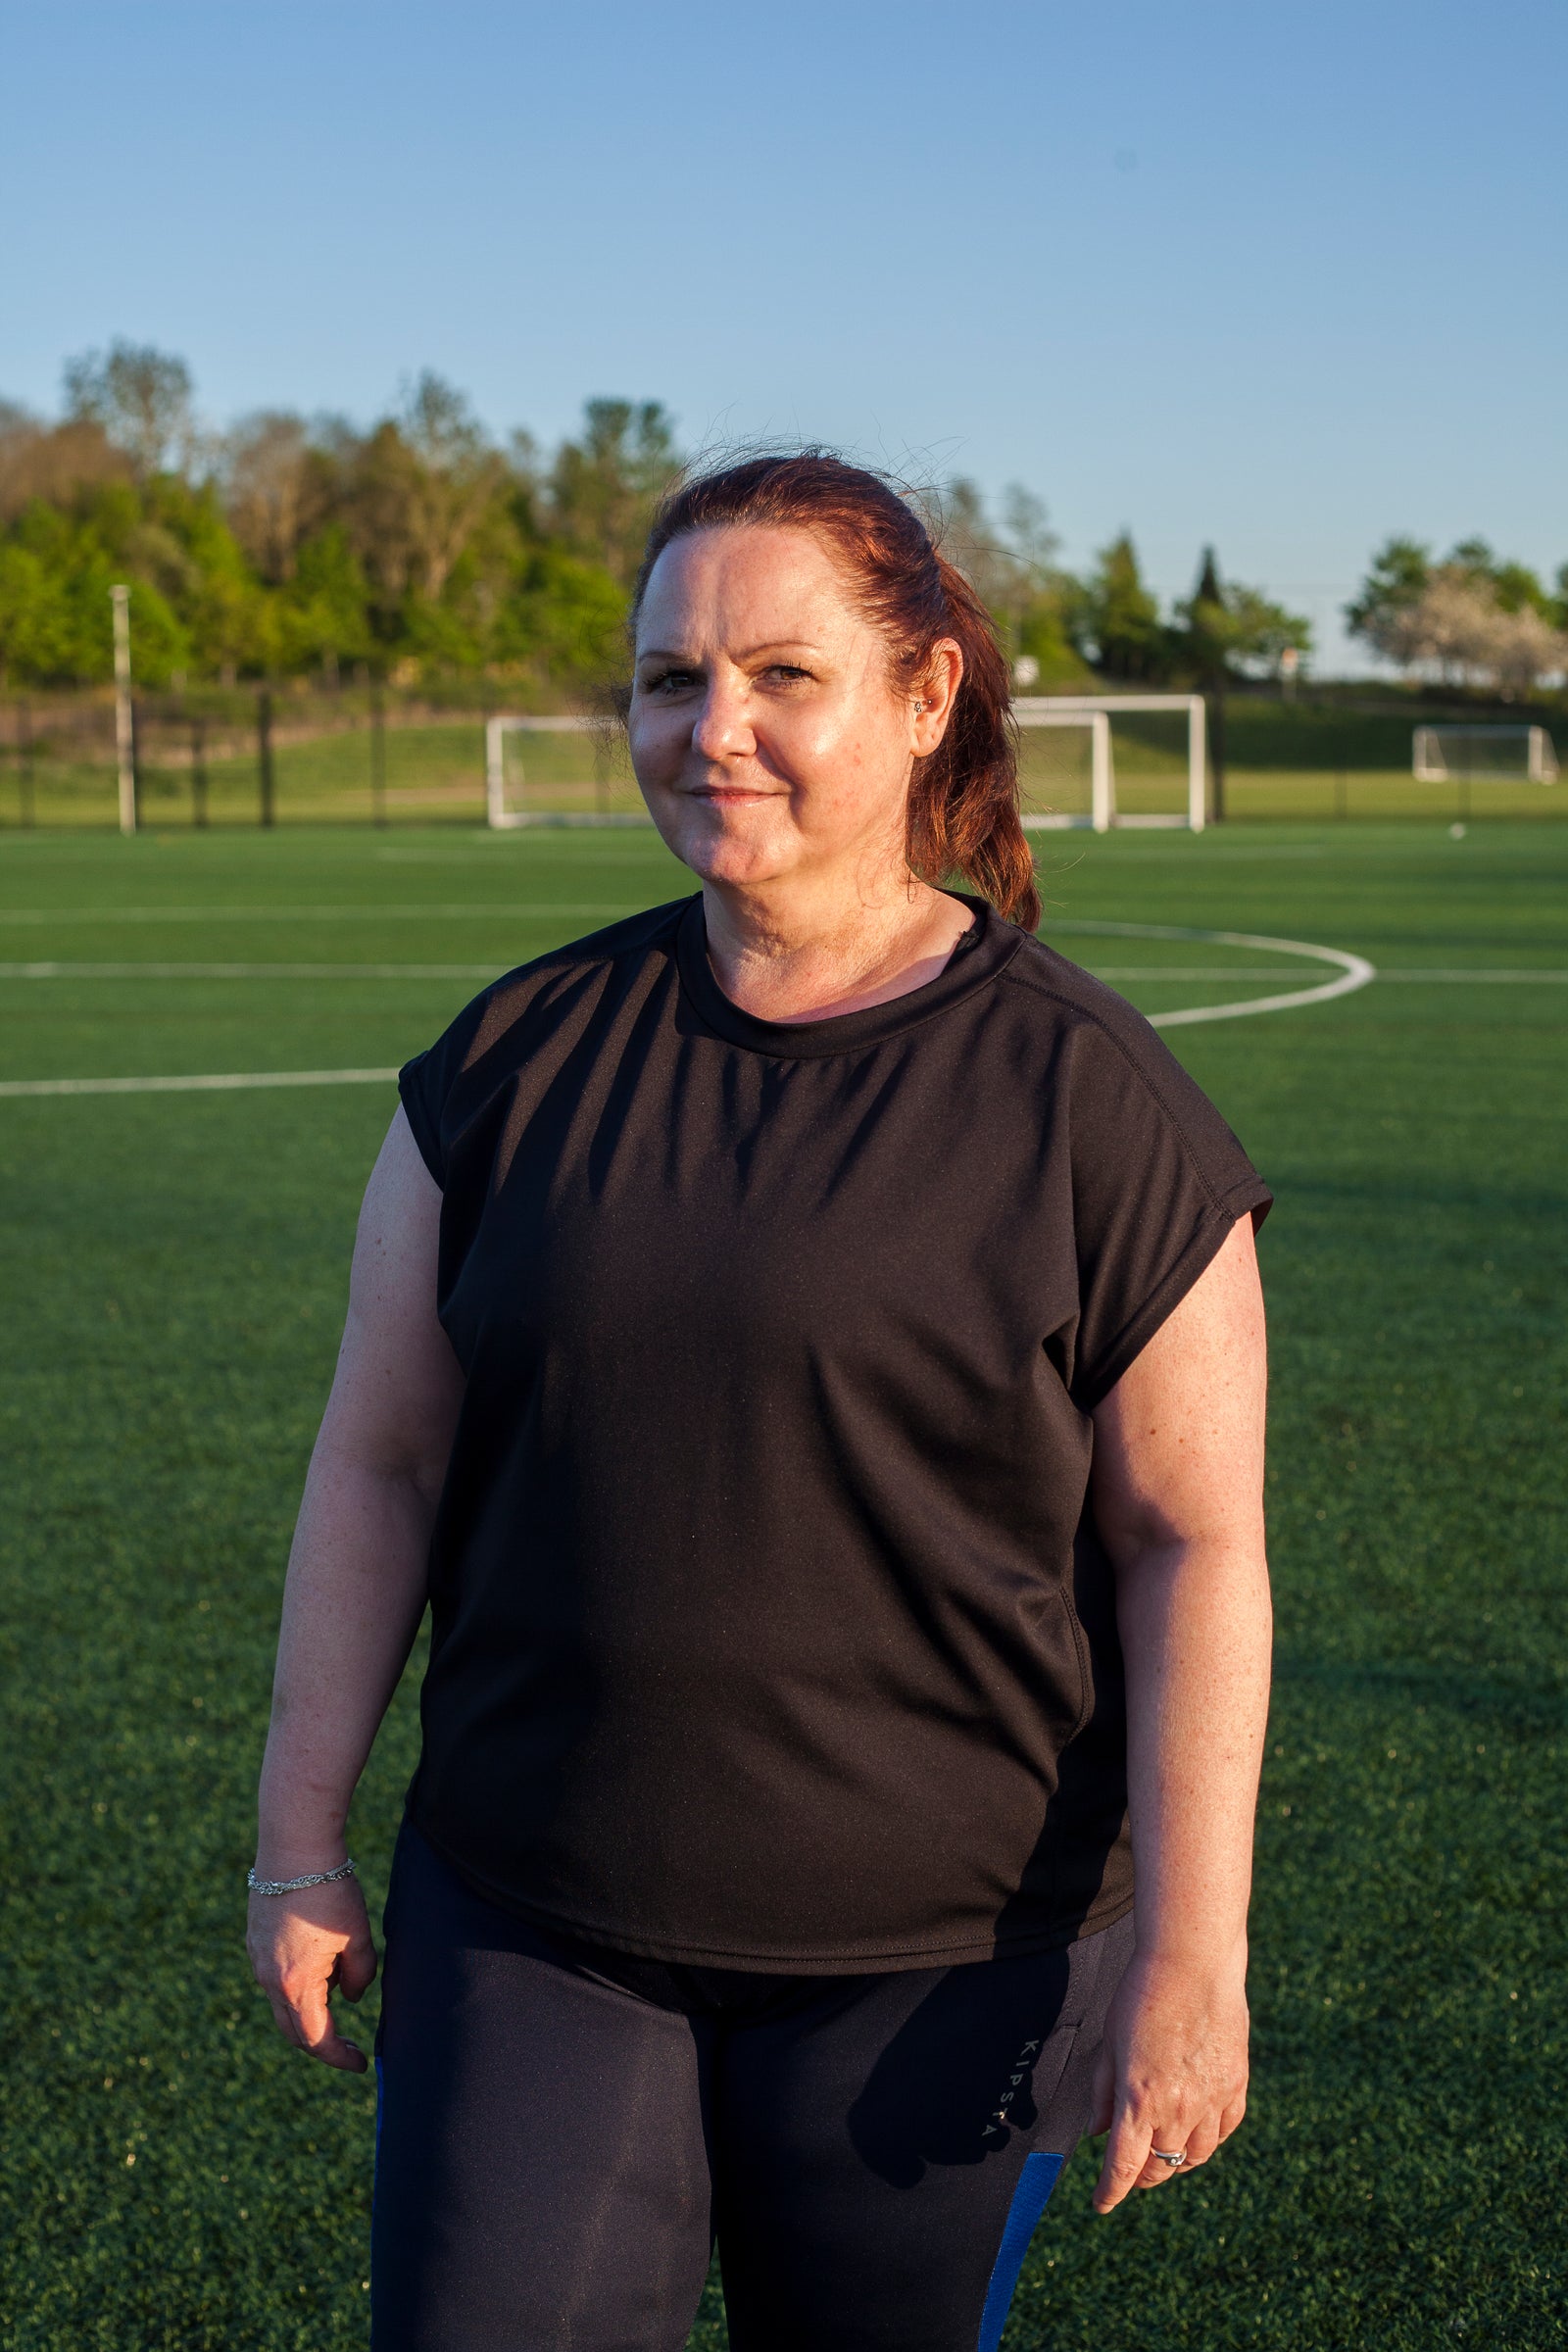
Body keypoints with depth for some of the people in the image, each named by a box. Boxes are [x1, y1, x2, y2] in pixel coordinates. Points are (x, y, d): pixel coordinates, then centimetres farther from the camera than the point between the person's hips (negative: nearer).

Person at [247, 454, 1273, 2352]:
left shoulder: (1087, 1104, -7)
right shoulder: (522, 1056, 2)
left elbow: (1194, 1546, -6)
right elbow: (380, 1460, 7)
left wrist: (1188, 1949, -11)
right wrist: (300, 1839, 6)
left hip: (927, 1957, -2)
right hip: (531, 1931, 2)